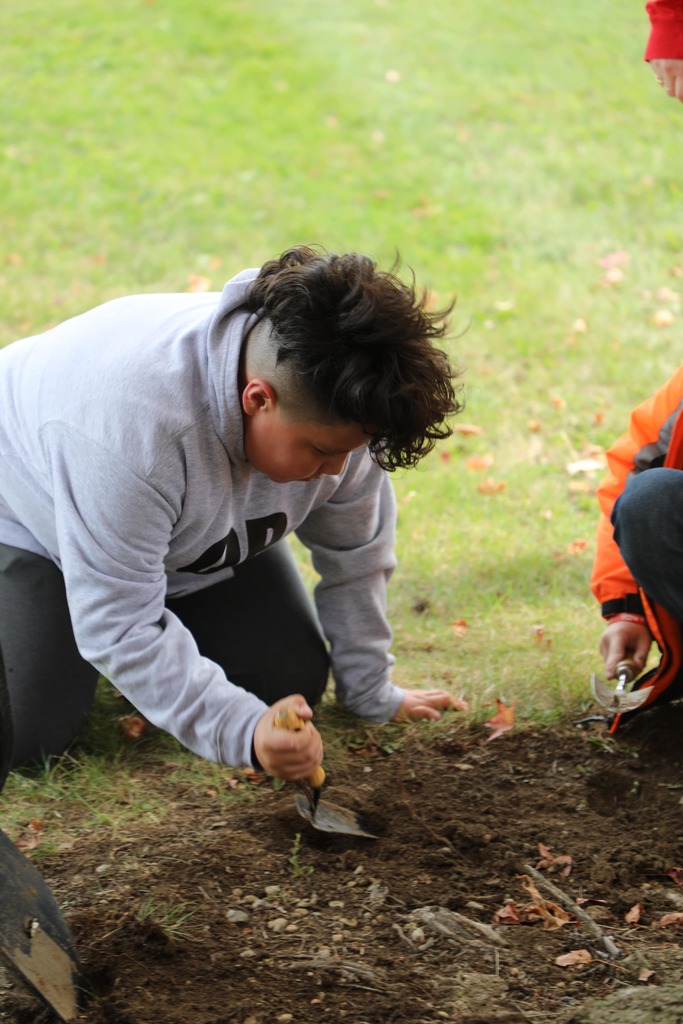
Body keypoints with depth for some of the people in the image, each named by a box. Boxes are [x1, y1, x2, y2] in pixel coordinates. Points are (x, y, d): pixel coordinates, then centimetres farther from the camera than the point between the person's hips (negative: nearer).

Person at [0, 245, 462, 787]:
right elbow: (117, 627, -41)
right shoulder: (134, 420, -46)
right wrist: (243, 732, -48)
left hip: (206, 528, 5)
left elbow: (356, 553, -11)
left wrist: (373, 694, -3)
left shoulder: (331, 403, -27)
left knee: (289, 681, -5)